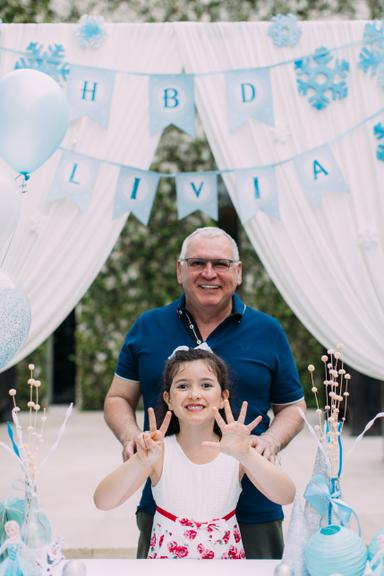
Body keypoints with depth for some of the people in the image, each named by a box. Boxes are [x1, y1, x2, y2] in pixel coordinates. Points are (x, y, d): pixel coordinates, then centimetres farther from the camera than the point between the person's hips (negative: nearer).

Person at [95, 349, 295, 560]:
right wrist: (140, 461, -31)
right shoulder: (160, 453, -7)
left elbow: (286, 497, -17)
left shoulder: (235, 450, -5)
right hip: (168, 556, -1)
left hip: (226, 556, 1)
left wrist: (246, 455, -31)